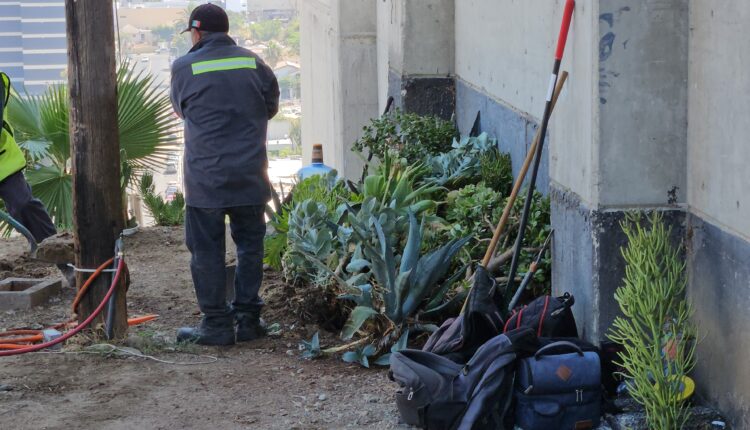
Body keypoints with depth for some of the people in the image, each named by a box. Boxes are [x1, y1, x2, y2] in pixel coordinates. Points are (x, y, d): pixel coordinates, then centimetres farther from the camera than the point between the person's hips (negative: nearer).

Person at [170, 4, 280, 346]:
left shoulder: (184, 68, -4)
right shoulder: (255, 64, 3)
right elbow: (270, 108, 15)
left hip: (205, 178, -3)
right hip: (250, 176, 3)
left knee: (207, 251, 4)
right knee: (250, 246, 12)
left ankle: (217, 324, 5)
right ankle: (248, 319, 15)